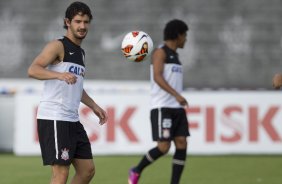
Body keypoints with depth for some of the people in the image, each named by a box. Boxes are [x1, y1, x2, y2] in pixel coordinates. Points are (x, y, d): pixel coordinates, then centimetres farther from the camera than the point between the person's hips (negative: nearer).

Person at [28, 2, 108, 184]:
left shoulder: (80, 53, 19)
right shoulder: (58, 46, -7)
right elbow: (33, 70, -22)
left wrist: (94, 106, 27)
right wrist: (59, 75, -36)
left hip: (73, 120, 9)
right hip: (54, 119, -9)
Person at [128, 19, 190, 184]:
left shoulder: (174, 56, 22)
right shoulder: (161, 52, -5)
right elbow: (157, 77, -20)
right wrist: (176, 95, -30)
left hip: (177, 108, 9)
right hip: (162, 108, -8)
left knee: (182, 144, -4)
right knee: (164, 147, -12)